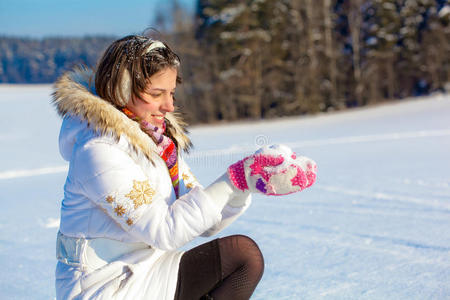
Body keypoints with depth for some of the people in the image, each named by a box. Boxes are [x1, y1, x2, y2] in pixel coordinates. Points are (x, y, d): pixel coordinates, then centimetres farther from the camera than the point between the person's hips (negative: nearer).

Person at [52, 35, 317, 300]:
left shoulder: (160, 139, 5)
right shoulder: (100, 151, -20)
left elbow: (204, 222, 3)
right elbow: (164, 230, -22)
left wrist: (249, 182, -13)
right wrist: (235, 180, -23)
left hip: (143, 272, 8)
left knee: (245, 253, -1)